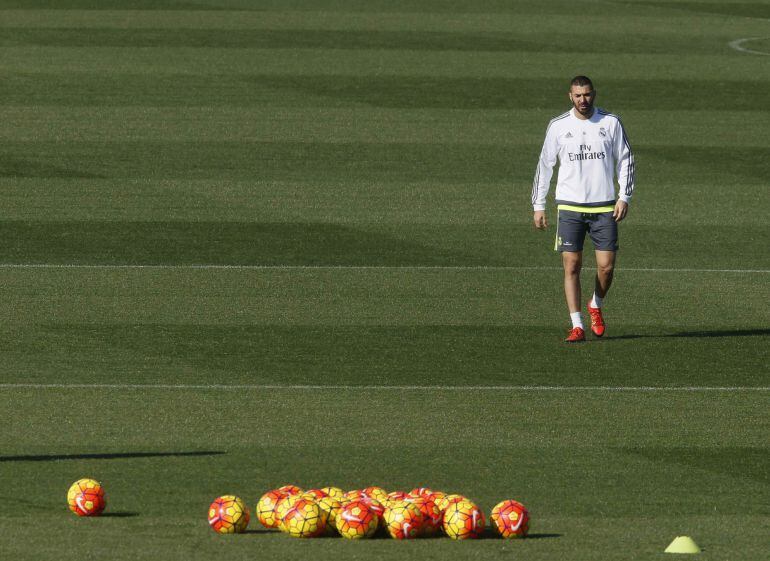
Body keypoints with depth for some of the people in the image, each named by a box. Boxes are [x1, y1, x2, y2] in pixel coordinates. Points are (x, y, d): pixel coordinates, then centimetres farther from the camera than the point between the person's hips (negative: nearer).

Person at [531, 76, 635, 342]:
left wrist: (624, 197, -1)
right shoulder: (558, 126, 3)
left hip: (604, 207, 0)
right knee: (572, 266, -6)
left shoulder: (611, 123, 3)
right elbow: (544, 165, 9)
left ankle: (596, 306, 26)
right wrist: (538, 205, 6)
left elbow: (625, 160, 9)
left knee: (606, 267, -4)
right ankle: (577, 326, -2)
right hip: (570, 207, 0)